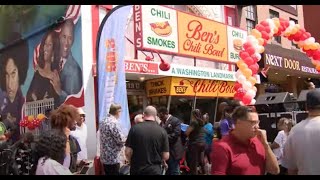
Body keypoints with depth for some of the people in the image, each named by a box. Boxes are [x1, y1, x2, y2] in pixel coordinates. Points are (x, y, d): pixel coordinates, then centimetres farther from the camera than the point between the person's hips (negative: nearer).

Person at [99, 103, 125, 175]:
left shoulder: (103, 122, 10)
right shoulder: (114, 122, -19)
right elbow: (121, 140, -20)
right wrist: (125, 140, 2)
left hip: (104, 157, 9)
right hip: (113, 158, -9)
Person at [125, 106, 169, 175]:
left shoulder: (134, 128, -8)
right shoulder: (162, 131, -6)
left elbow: (128, 152, -8)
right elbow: (166, 156, -6)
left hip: (136, 170, 0)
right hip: (154, 170, 0)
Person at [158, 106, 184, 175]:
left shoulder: (175, 121, -10)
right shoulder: (162, 122, 14)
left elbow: (176, 134, -19)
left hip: (173, 151, -8)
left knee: (174, 172, -1)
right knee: (167, 171, 16)